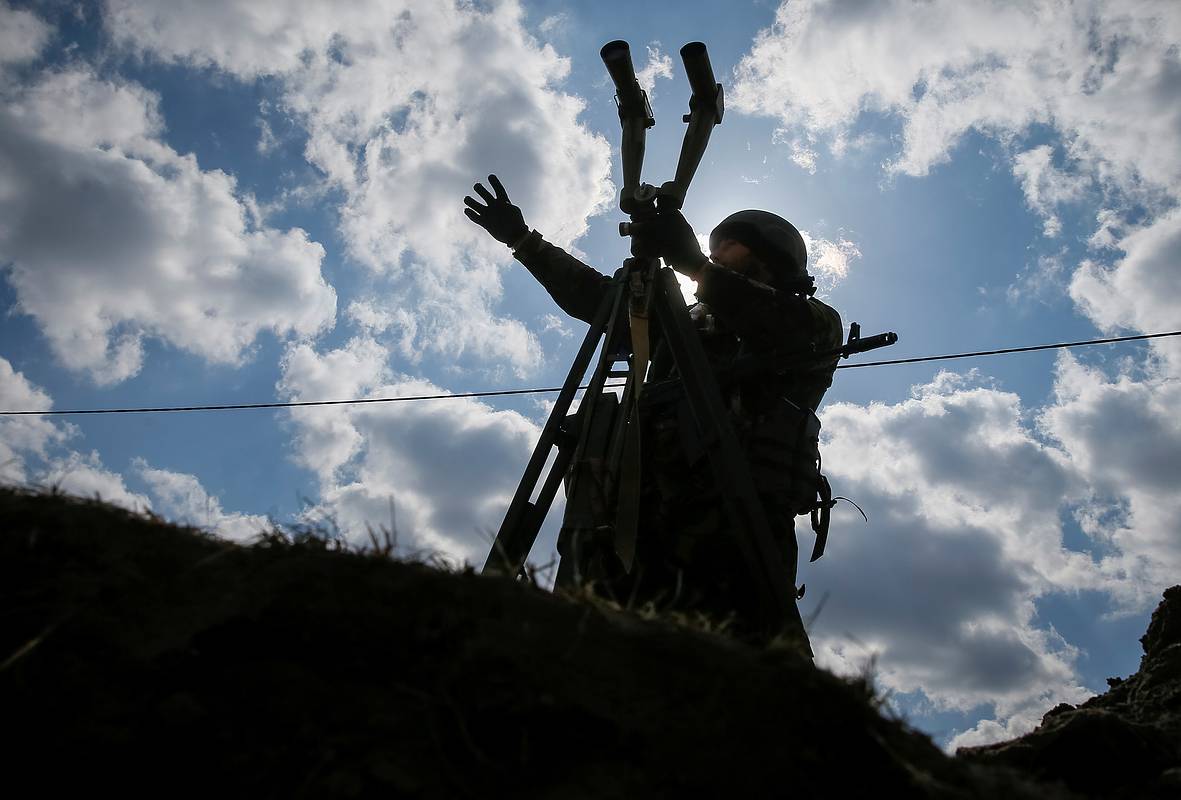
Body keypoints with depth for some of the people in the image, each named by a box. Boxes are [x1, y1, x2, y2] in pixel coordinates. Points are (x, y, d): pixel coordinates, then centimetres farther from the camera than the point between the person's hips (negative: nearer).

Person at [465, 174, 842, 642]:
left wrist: (694, 264, -13)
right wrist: (522, 239, 38)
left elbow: (787, 329, -7)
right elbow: (598, 298, 36)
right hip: (655, 511, 5)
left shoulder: (815, 321, 18)